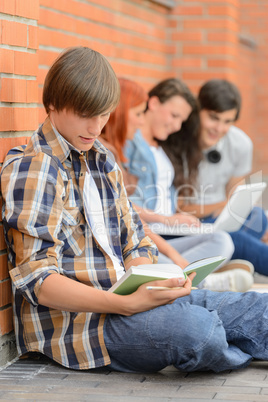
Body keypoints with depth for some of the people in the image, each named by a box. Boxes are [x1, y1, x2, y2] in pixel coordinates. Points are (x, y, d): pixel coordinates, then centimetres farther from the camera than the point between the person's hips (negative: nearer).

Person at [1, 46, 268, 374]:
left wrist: (152, 283, -8)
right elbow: (36, 280, -18)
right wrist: (125, 304, -29)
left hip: (123, 296, 8)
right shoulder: (29, 169, -9)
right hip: (71, 317, -8)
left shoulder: (102, 162, 19)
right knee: (194, 327, -32)